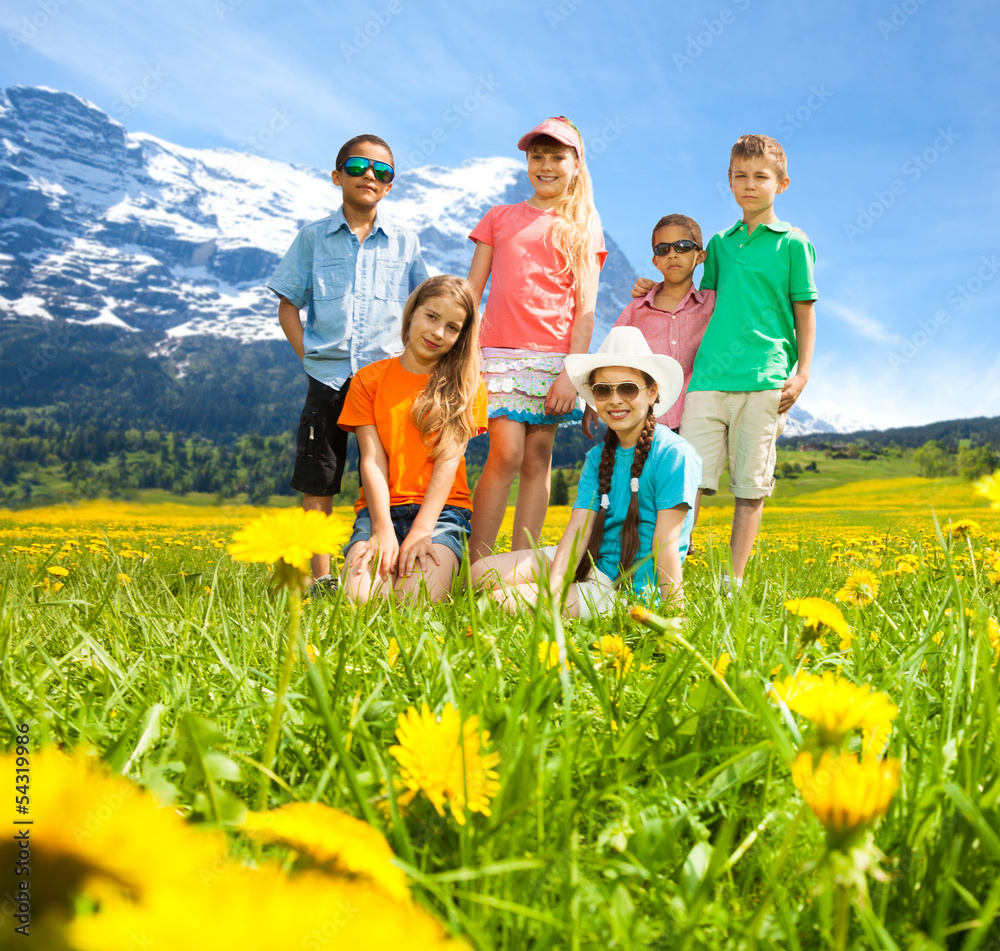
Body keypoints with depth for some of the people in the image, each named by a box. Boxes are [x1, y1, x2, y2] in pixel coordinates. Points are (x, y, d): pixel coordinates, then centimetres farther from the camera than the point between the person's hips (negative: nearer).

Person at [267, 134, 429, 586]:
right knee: (317, 479, 1)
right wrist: (308, 356, -2)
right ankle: (320, 575, 10)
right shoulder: (313, 237, 9)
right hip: (328, 376, 0)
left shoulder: (405, 243, 10)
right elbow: (287, 306, 10)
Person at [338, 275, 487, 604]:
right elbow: (372, 462, -1)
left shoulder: (466, 386, 6)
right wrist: (383, 530, -15)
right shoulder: (368, 379, 9)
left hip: (440, 510, -1)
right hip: (381, 508, 1)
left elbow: (448, 462, -5)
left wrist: (421, 531, -17)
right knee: (358, 599, -26)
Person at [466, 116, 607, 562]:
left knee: (537, 461, 0)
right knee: (506, 453, -13)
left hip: (555, 357, 1)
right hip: (501, 352, 0)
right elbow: (470, 292, 13)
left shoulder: (584, 229, 13)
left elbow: (585, 309, 5)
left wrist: (571, 373, -5)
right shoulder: (499, 217, 17)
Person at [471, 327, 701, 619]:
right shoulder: (597, 458, 9)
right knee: (483, 572, -5)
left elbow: (665, 542, -16)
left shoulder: (674, 455, -12)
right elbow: (578, 527, -2)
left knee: (504, 602, -23)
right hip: (587, 563, 7)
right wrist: (552, 589, -18)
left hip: (630, 586, -7)